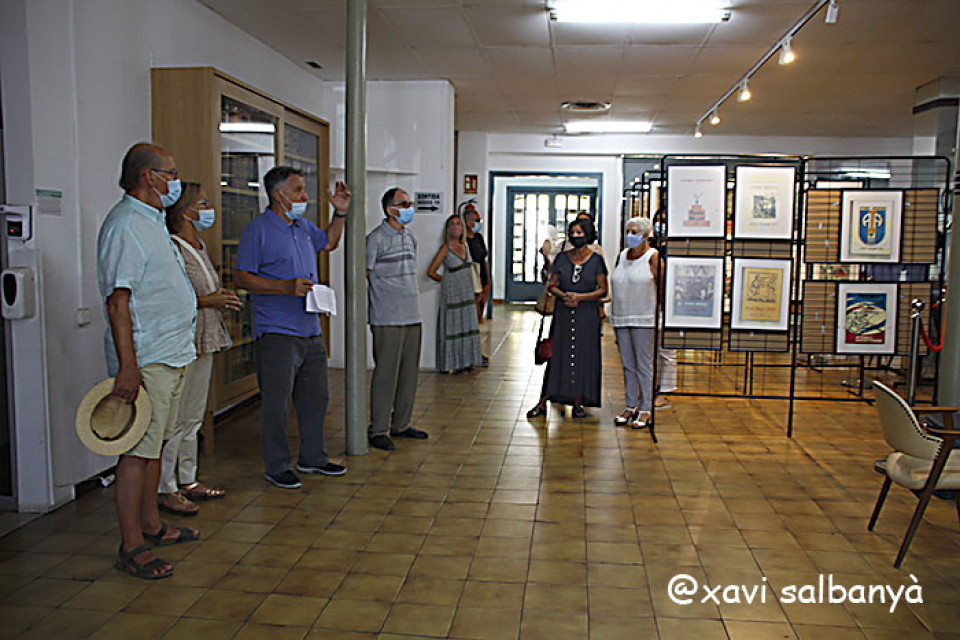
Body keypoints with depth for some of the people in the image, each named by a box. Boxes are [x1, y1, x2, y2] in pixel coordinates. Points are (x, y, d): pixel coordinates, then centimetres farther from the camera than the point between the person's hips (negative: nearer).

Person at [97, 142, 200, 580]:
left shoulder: (150, 222, 18)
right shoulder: (125, 225, -15)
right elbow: (117, 300, -21)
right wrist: (127, 366, -25)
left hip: (170, 355, 10)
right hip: (146, 361, -10)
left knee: (154, 444, 16)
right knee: (138, 450, -5)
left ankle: (150, 524, 28)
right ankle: (131, 547, 2)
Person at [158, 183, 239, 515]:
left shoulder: (199, 247, 15)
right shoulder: (172, 248, -14)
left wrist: (219, 299, 7)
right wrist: (206, 301, -20)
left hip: (204, 341, 9)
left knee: (193, 418, 15)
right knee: (175, 419, -3)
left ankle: (188, 481, 26)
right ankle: (165, 489, 8)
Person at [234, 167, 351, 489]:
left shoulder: (303, 226, 14)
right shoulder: (258, 229, -9)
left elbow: (329, 242, 34)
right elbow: (241, 277, -13)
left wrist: (340, 213, 19)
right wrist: (286, 286, -22)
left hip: (311, 330, 8)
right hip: (276, 332, -8)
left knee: (315, 398, 14)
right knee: (276, 402, 0)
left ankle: (313, 457, 28)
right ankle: (277, 465, 14)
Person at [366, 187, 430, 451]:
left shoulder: (410, 238, 15)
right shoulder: (375, 239, -8)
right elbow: (363, 277, -8)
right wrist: (366, 314, -9)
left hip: (412, 317, 8)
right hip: (387, 320, -7)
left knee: (409, 373, 12)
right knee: (385, 375, -4)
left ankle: (401, 424, 24)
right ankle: (378, 430, 6)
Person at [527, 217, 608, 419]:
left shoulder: (596, 260, 1)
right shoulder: (562, 258, 7)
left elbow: (602, 289, -2)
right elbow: (551, 285, 8)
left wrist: (580, 297, -15)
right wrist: (563, 295, -12)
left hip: (587, 315, -1)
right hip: (563, 314, 1)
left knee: (583, 356, 1)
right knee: (557, 355, 2)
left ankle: (578, 403, 12)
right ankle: (543, 403, 6)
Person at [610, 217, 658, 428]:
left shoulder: (652, 257, -6)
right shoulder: (622, 256, 13)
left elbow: (662, 288, -8)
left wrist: (659, 319, -12)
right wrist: (615, 317, 15)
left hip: (643, 319, -6)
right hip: (621, 319, 6)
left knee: (644, 365, -1)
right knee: (627, 365, 10)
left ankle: (645, 409, 8)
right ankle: (631, 406, 19)